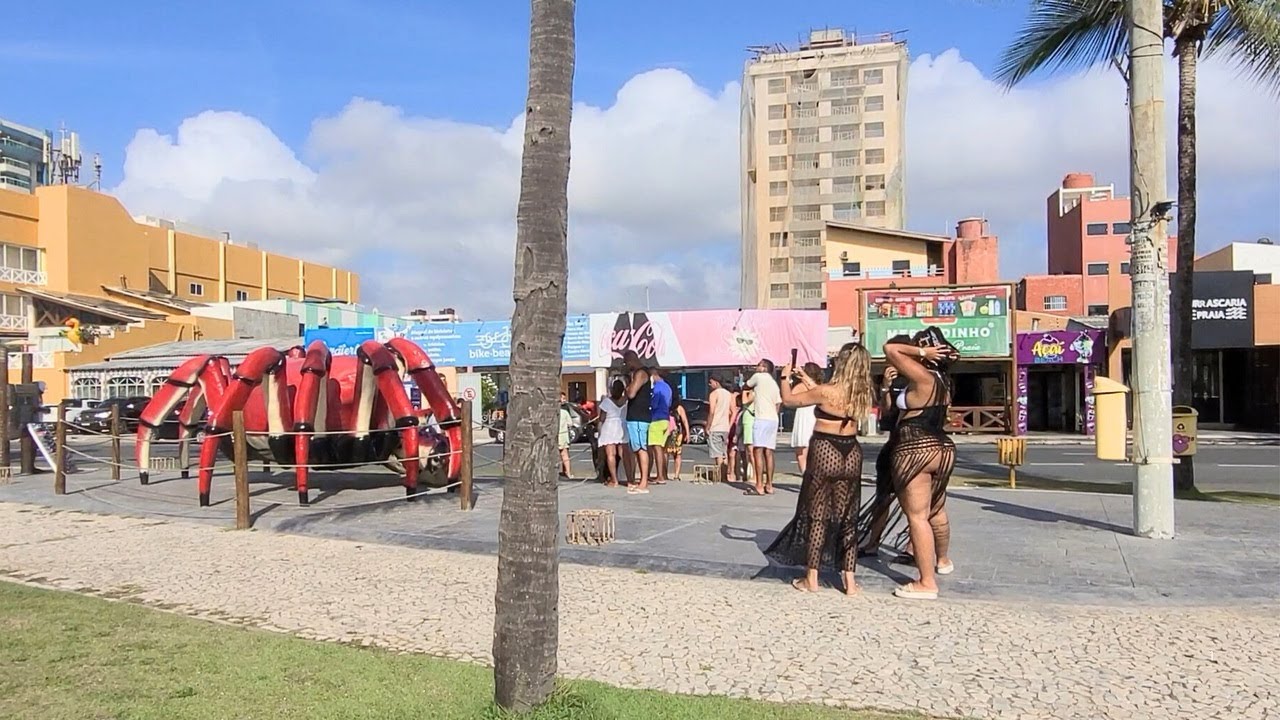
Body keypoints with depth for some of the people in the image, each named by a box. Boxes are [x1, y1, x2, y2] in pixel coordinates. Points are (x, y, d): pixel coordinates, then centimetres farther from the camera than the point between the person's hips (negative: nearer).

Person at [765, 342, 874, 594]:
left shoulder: (826, 391, -16)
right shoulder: (862, 394, 0)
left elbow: (789, 400, -5)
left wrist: (785, 377, 12)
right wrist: (809, 382, 24)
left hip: (824, 453, -5)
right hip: (851, 455, 5)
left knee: (817, 517, 5)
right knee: (847, 519, 10)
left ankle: (811, 578, 11)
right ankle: (849, 579, 11)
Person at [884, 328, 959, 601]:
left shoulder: (921, 377, -15)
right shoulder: (942, 381, 9)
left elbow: (890, 348, -15)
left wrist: (922, 352, -9)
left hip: (915, 452, -9)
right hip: (942, 449, 9)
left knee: (917, 516, -6)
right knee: (937, 511, 25)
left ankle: (927, 583, -6)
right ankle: (943, 560, 45)